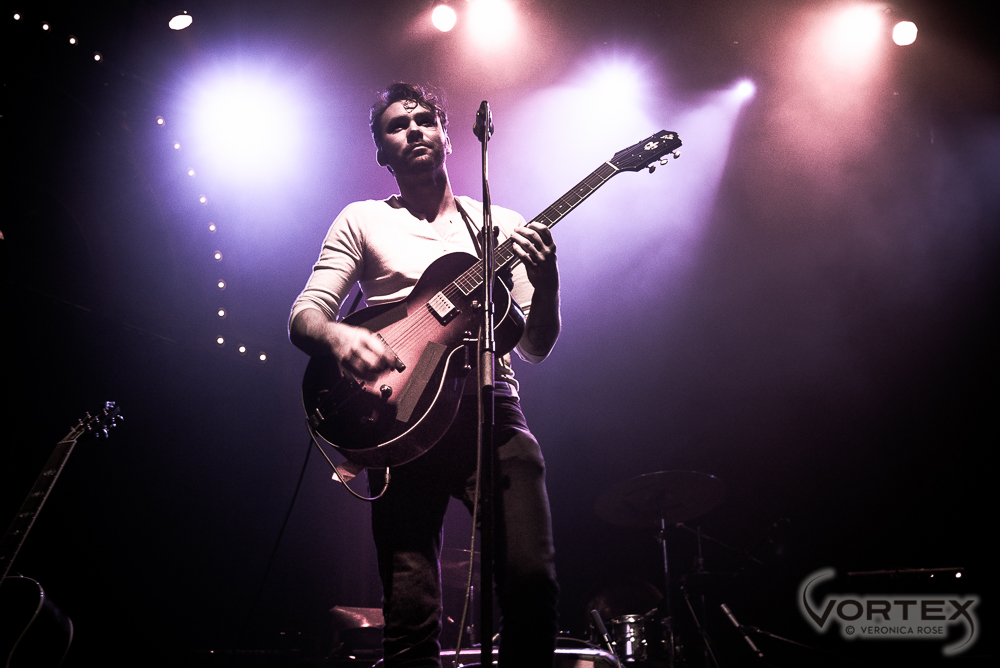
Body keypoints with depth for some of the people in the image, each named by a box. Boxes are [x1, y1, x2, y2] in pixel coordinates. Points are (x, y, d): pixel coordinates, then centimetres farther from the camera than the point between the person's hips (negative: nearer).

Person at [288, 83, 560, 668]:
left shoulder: (502, 225, 17)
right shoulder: (363, 220, 14)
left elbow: (536, 347, 13)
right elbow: (303, 316, 5)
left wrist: (546, 282, -7)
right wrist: (338, 336, -18)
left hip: (491, 410, 1)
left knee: (533, 581, -16)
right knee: (412, 614, -8)